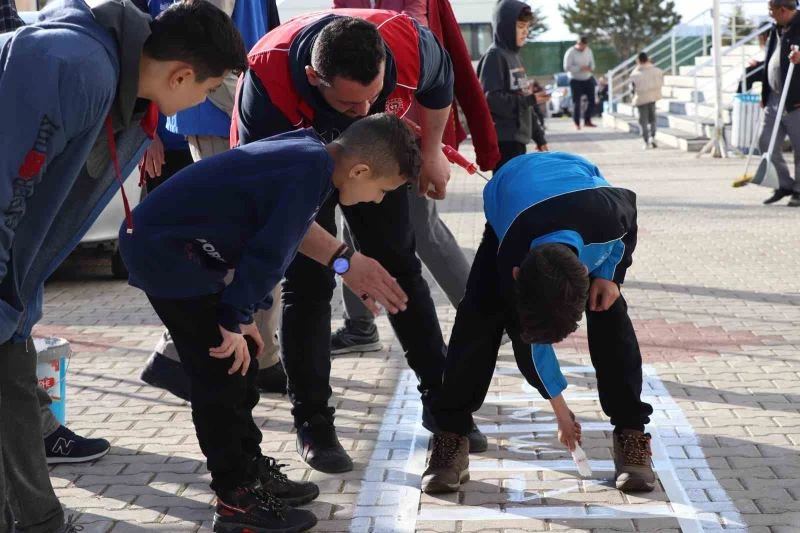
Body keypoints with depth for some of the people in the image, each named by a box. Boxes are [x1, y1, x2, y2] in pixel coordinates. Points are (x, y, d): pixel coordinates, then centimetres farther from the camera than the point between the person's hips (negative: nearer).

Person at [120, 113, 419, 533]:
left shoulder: (305, 155, 11)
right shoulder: (312, 169, -20)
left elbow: (267, 244, 16)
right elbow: (269, 252, -20)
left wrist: (241, 314, 14)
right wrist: (235, 318, -12)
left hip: (164, 241, 10)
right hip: (164, 248, -10)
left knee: (238, 365, 15)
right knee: (221, 373, -5)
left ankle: (251, 471, 25)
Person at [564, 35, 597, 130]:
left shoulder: (588, 51, 6)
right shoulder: (571, 52, -12)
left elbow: (592, 63, 13)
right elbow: (567, 67, -16)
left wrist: (591, 68, -12)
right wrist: (580, 68, -25)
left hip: (588, 79, 5)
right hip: (576, 80, -5)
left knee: (592, 100, 1)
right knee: (577, 102, -3)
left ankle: (587, 120, 16)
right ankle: (577, 123, 9)